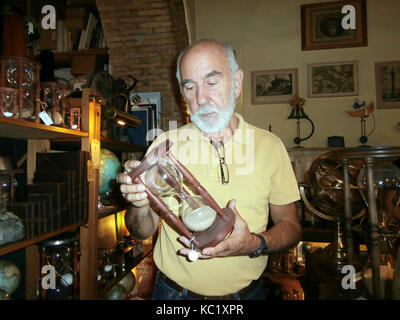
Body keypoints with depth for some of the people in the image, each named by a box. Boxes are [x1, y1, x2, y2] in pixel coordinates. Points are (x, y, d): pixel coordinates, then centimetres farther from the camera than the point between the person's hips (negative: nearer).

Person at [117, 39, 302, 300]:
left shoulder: (270, 146, -8)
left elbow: (291, 226, -2)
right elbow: (143, 232, -5)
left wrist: (255, 244, -22)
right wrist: (140, 207, -27)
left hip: (247, 292, 1)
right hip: (175, 292, 0)